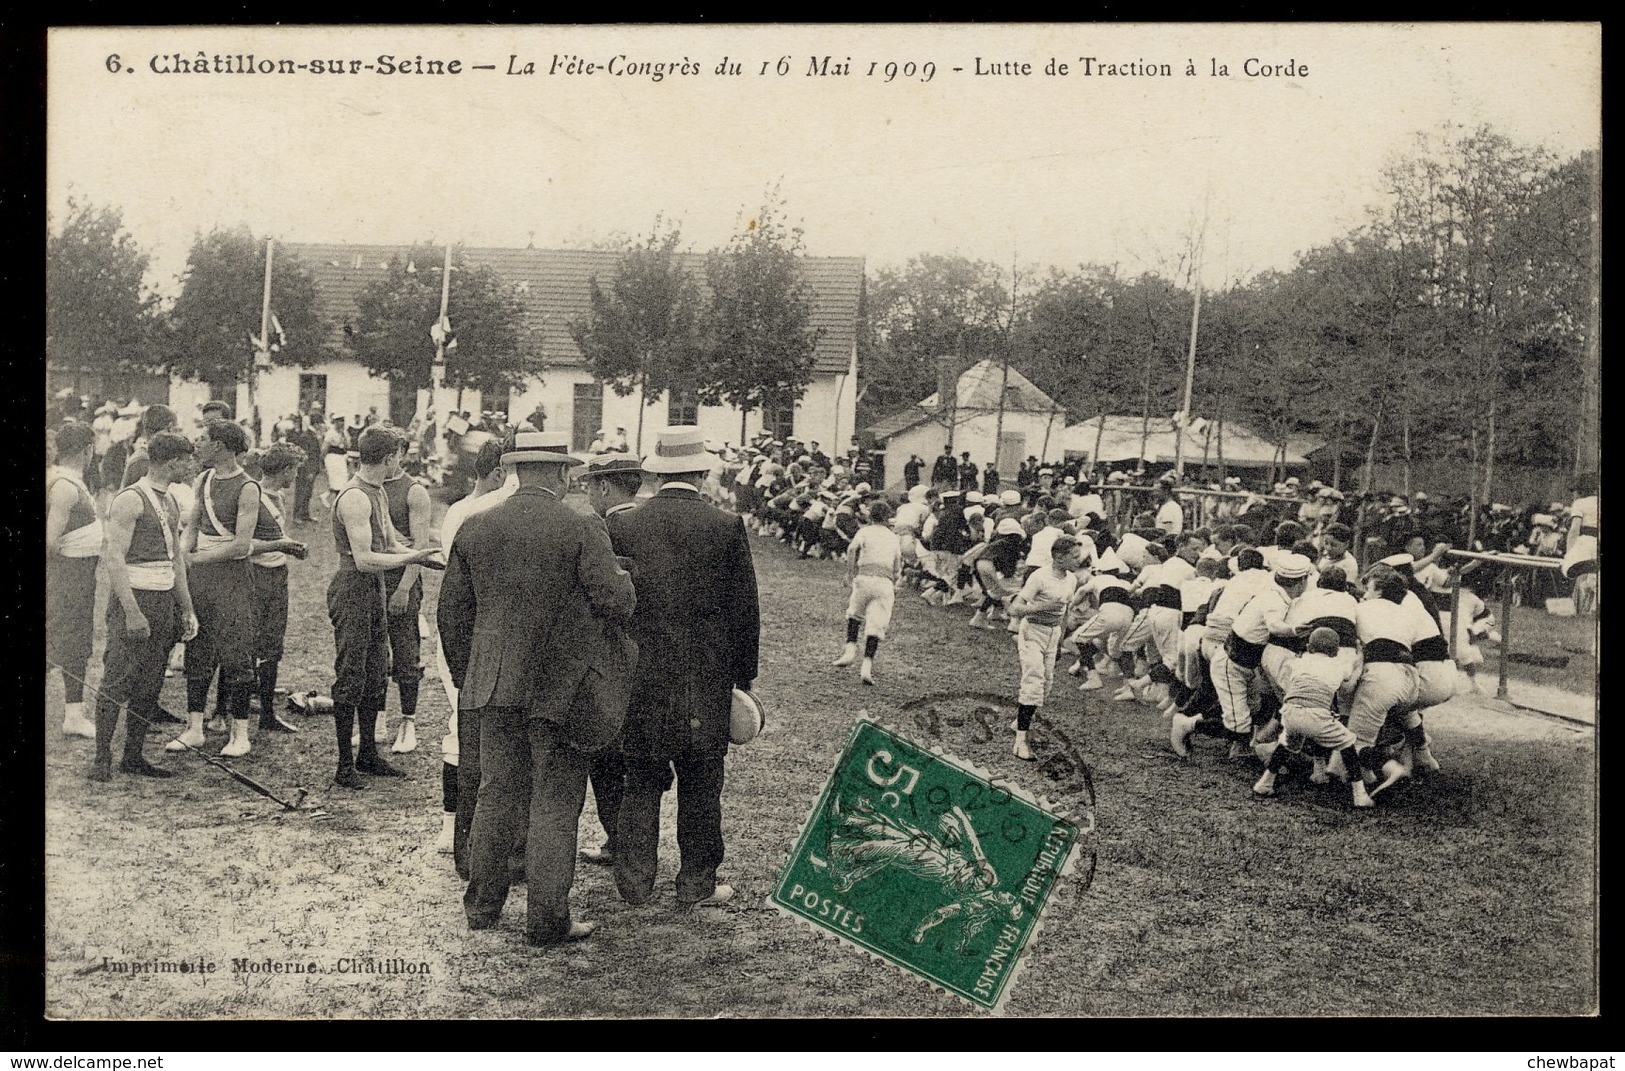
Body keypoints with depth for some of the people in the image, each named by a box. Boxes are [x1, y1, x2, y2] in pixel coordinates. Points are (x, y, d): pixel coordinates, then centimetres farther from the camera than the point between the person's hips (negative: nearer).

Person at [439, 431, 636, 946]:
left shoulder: (475, 528, 2)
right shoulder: (583, 531, -12)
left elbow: (452, 613, 7)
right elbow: (617, 603, -14)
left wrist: (466, 680, 18)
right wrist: (624, 575, 9)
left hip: (493, 686, 4)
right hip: (561, 687, -4)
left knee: (496, 792, 16)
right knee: (555, 801, 5)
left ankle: (482, 905, 26)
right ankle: (548, 919, 10)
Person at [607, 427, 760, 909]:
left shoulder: (622, 525, -2)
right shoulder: (727, 527, -5)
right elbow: (745, 612, -1)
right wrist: (744, 677, 9)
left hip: (640, 678, 1)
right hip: (706, 681, -1)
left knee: (640, 782, 10)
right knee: (700, 784, 9)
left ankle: (635, 882, 13)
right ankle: (697, 882, 17)